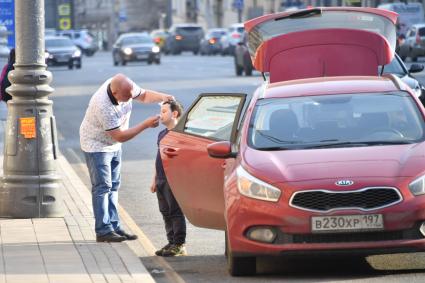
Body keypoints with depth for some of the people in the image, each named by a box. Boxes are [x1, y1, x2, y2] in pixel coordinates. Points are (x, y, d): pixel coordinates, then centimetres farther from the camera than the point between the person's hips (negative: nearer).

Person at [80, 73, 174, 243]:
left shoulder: (125, 86, -18)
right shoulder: (103, 106, -38)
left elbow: (144, 96, 4)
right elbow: (120, 136, -31)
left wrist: (162, 97, -16)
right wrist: (146, 125, -30)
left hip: (113, 146, 8)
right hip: (96, 145, -8)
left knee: (113, 186, 10)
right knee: (102, 187, -10)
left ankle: (113, 227, 15)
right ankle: (103, 231, -9)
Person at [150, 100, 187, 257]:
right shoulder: (162, 134, 17)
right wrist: (155, 179, 21)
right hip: (161, 180, 9)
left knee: (176, 212, -5)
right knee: (166, 213, 12)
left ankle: (179, 245, -1)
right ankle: (171, 242, 19)